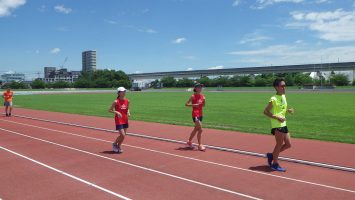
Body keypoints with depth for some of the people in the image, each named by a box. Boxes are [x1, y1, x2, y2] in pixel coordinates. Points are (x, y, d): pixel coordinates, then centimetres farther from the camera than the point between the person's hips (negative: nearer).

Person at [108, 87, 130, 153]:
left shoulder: (127, 101, 3)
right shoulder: (116, 102, -12)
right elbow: (109, 110, -8)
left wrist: (128, 112, -2)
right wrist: (116, 112, -21)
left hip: (125, 120, 6)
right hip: (118, 120, -6)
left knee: (124, 135, 11)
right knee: (122, 135, -11)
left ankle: (118, 146, 32)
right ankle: (115, 144, 16)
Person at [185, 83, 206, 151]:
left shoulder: (202, 96, 9)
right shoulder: (193, 96, -9)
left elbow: (203, 105, 14)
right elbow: (186, 104, -8)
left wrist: (204, 100, -6)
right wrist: (193, 105, -22)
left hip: (200, 114, 8)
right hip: (195, 114, -8)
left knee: (196, 129, 17)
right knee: (200, 130, -12)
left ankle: (189, 142, 34)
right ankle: (200, 145, -3)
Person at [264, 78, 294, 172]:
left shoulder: (283, 96, 9)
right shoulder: (274, 99, -16)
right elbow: (265, 111, -15)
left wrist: (288, 110, 2)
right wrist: (277, 117, -22)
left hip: (283, 124, 9)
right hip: (277, 125, -9)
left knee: (288, 144, 12)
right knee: (279, 144, 1)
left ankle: (271, 155, 27)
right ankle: (275, 164, 18)